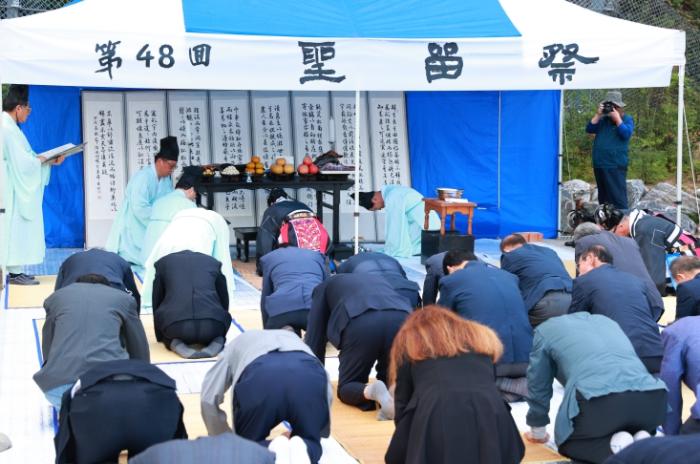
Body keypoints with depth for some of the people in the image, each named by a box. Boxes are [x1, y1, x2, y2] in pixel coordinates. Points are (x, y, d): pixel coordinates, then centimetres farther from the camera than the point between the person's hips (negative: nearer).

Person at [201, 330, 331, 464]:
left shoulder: (235, 345, 42)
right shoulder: (292, 337, 46)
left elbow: (209, 399, 28)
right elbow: (327, 393, 35)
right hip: (310, 375, 1)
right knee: (310, 445, 22)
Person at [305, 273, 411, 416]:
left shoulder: (326, 286, 35)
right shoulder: (380, 281, 44)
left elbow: (314, 336, 30)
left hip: (360, 323, -3)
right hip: (401, 319, 3)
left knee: (348, 387, 16)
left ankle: (370, 391, -17)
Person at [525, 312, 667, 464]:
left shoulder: (545, 330, 24)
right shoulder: (607, 321, 38)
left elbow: (538, 386, 29)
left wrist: (538, 432, 44)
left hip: (599, 402, -4)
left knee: (567, 443, 23)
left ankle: (615, 447, -4)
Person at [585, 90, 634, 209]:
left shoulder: (627, 119, 2)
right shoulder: (602, 119, 15)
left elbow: (626, 134, -13)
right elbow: (589, 129, 4)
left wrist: (617, 118, -13)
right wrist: (598, 115, -5)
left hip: (615, 166, -6)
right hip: (599, 165, 6)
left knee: (618, 198, -9)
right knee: (603, 198, 14)